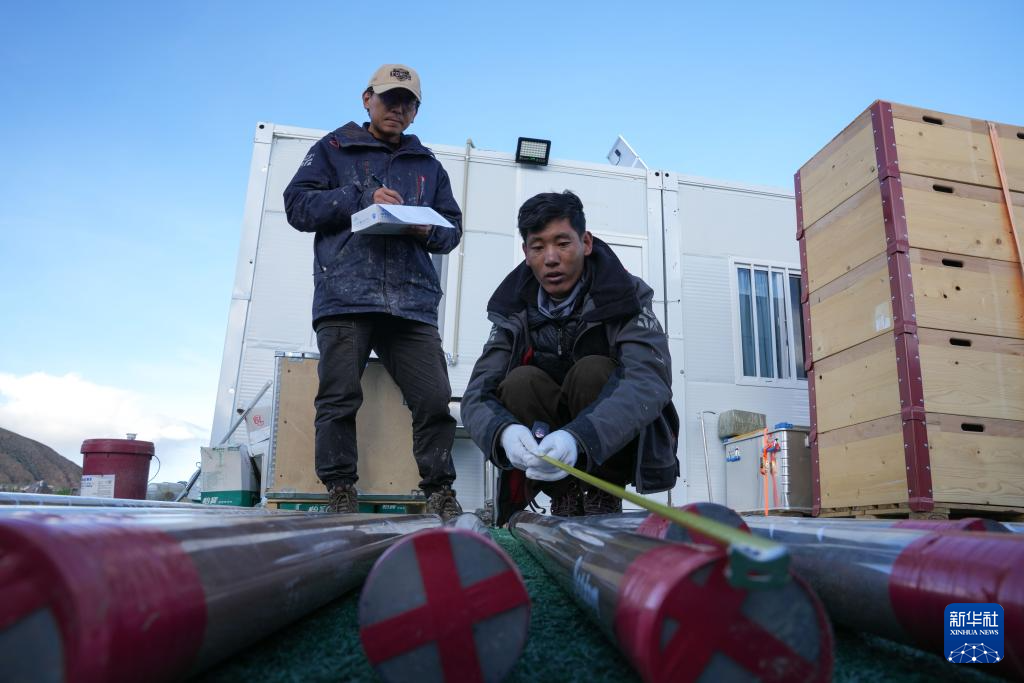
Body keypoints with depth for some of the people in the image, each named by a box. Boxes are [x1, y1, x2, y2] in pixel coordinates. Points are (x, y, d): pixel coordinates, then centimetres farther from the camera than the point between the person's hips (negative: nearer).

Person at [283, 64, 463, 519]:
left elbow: (452, 228, 21)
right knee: (340, 398, -6)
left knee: (435, 399, -7)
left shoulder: (428, 165, 26)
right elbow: (297, 205, 7)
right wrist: (361, 200, -4)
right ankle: (341, 491, 5)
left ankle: (439, 491, 4)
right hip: (345, 295, -2)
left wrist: (428, 231, -3)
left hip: (413, 300, 2)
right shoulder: (334, 149, 18)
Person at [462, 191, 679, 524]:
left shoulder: (625, 298, -14)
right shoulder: (514, 312, -5)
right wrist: (504, 431, -39)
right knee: (521, 381, -24)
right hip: (547, 458, 3)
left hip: (617, 449, -2)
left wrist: (578, 439, -48)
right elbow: (477, 396, -13)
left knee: (592, 371, -28)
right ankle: (565, 498, -11)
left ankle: (603, 497, -13)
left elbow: (651, 381, -31)